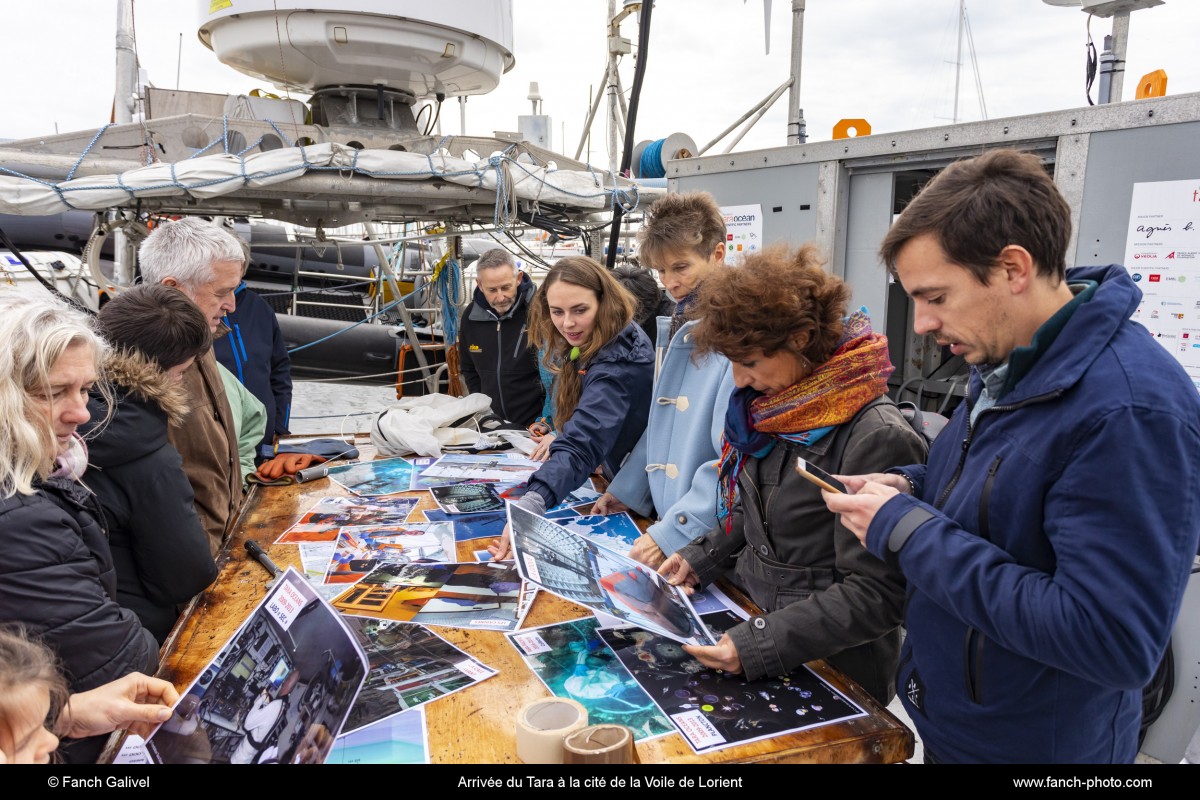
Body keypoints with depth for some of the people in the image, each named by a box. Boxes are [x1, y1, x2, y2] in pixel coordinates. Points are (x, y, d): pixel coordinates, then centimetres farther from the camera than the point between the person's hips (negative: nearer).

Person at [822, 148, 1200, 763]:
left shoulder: (1131, 409, -28)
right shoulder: (1002, 365, -1)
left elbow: (1112, 641, -32)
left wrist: (907, 529, -29)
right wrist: (913, 489, -7)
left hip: (1037, 743, -7)